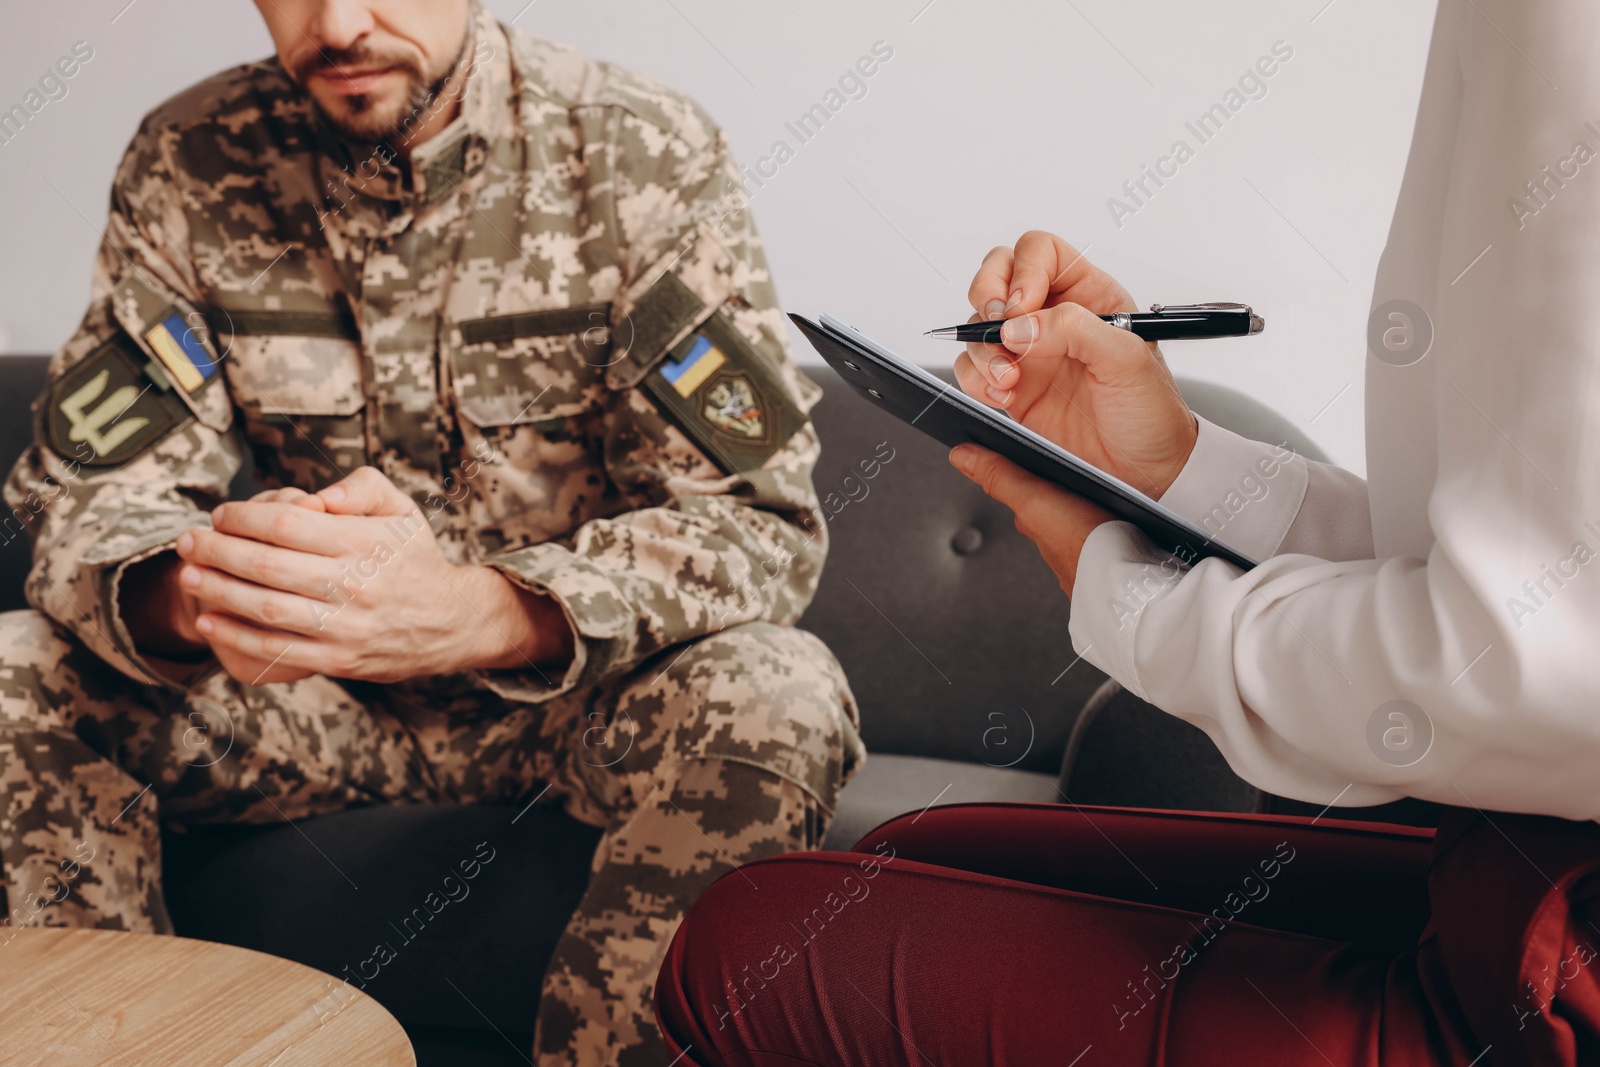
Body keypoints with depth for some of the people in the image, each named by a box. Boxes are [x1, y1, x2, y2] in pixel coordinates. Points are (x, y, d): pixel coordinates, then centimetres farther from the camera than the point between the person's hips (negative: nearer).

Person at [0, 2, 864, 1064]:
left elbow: (759, 519, -19)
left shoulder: (644, 155, -12)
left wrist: (479, 612, -38)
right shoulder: (188, 166, -4)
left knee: (776, 697, -32)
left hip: (581, 688, -2)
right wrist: (186, 593, -34)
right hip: (314, 695, 3)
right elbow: (88, 499, -7)